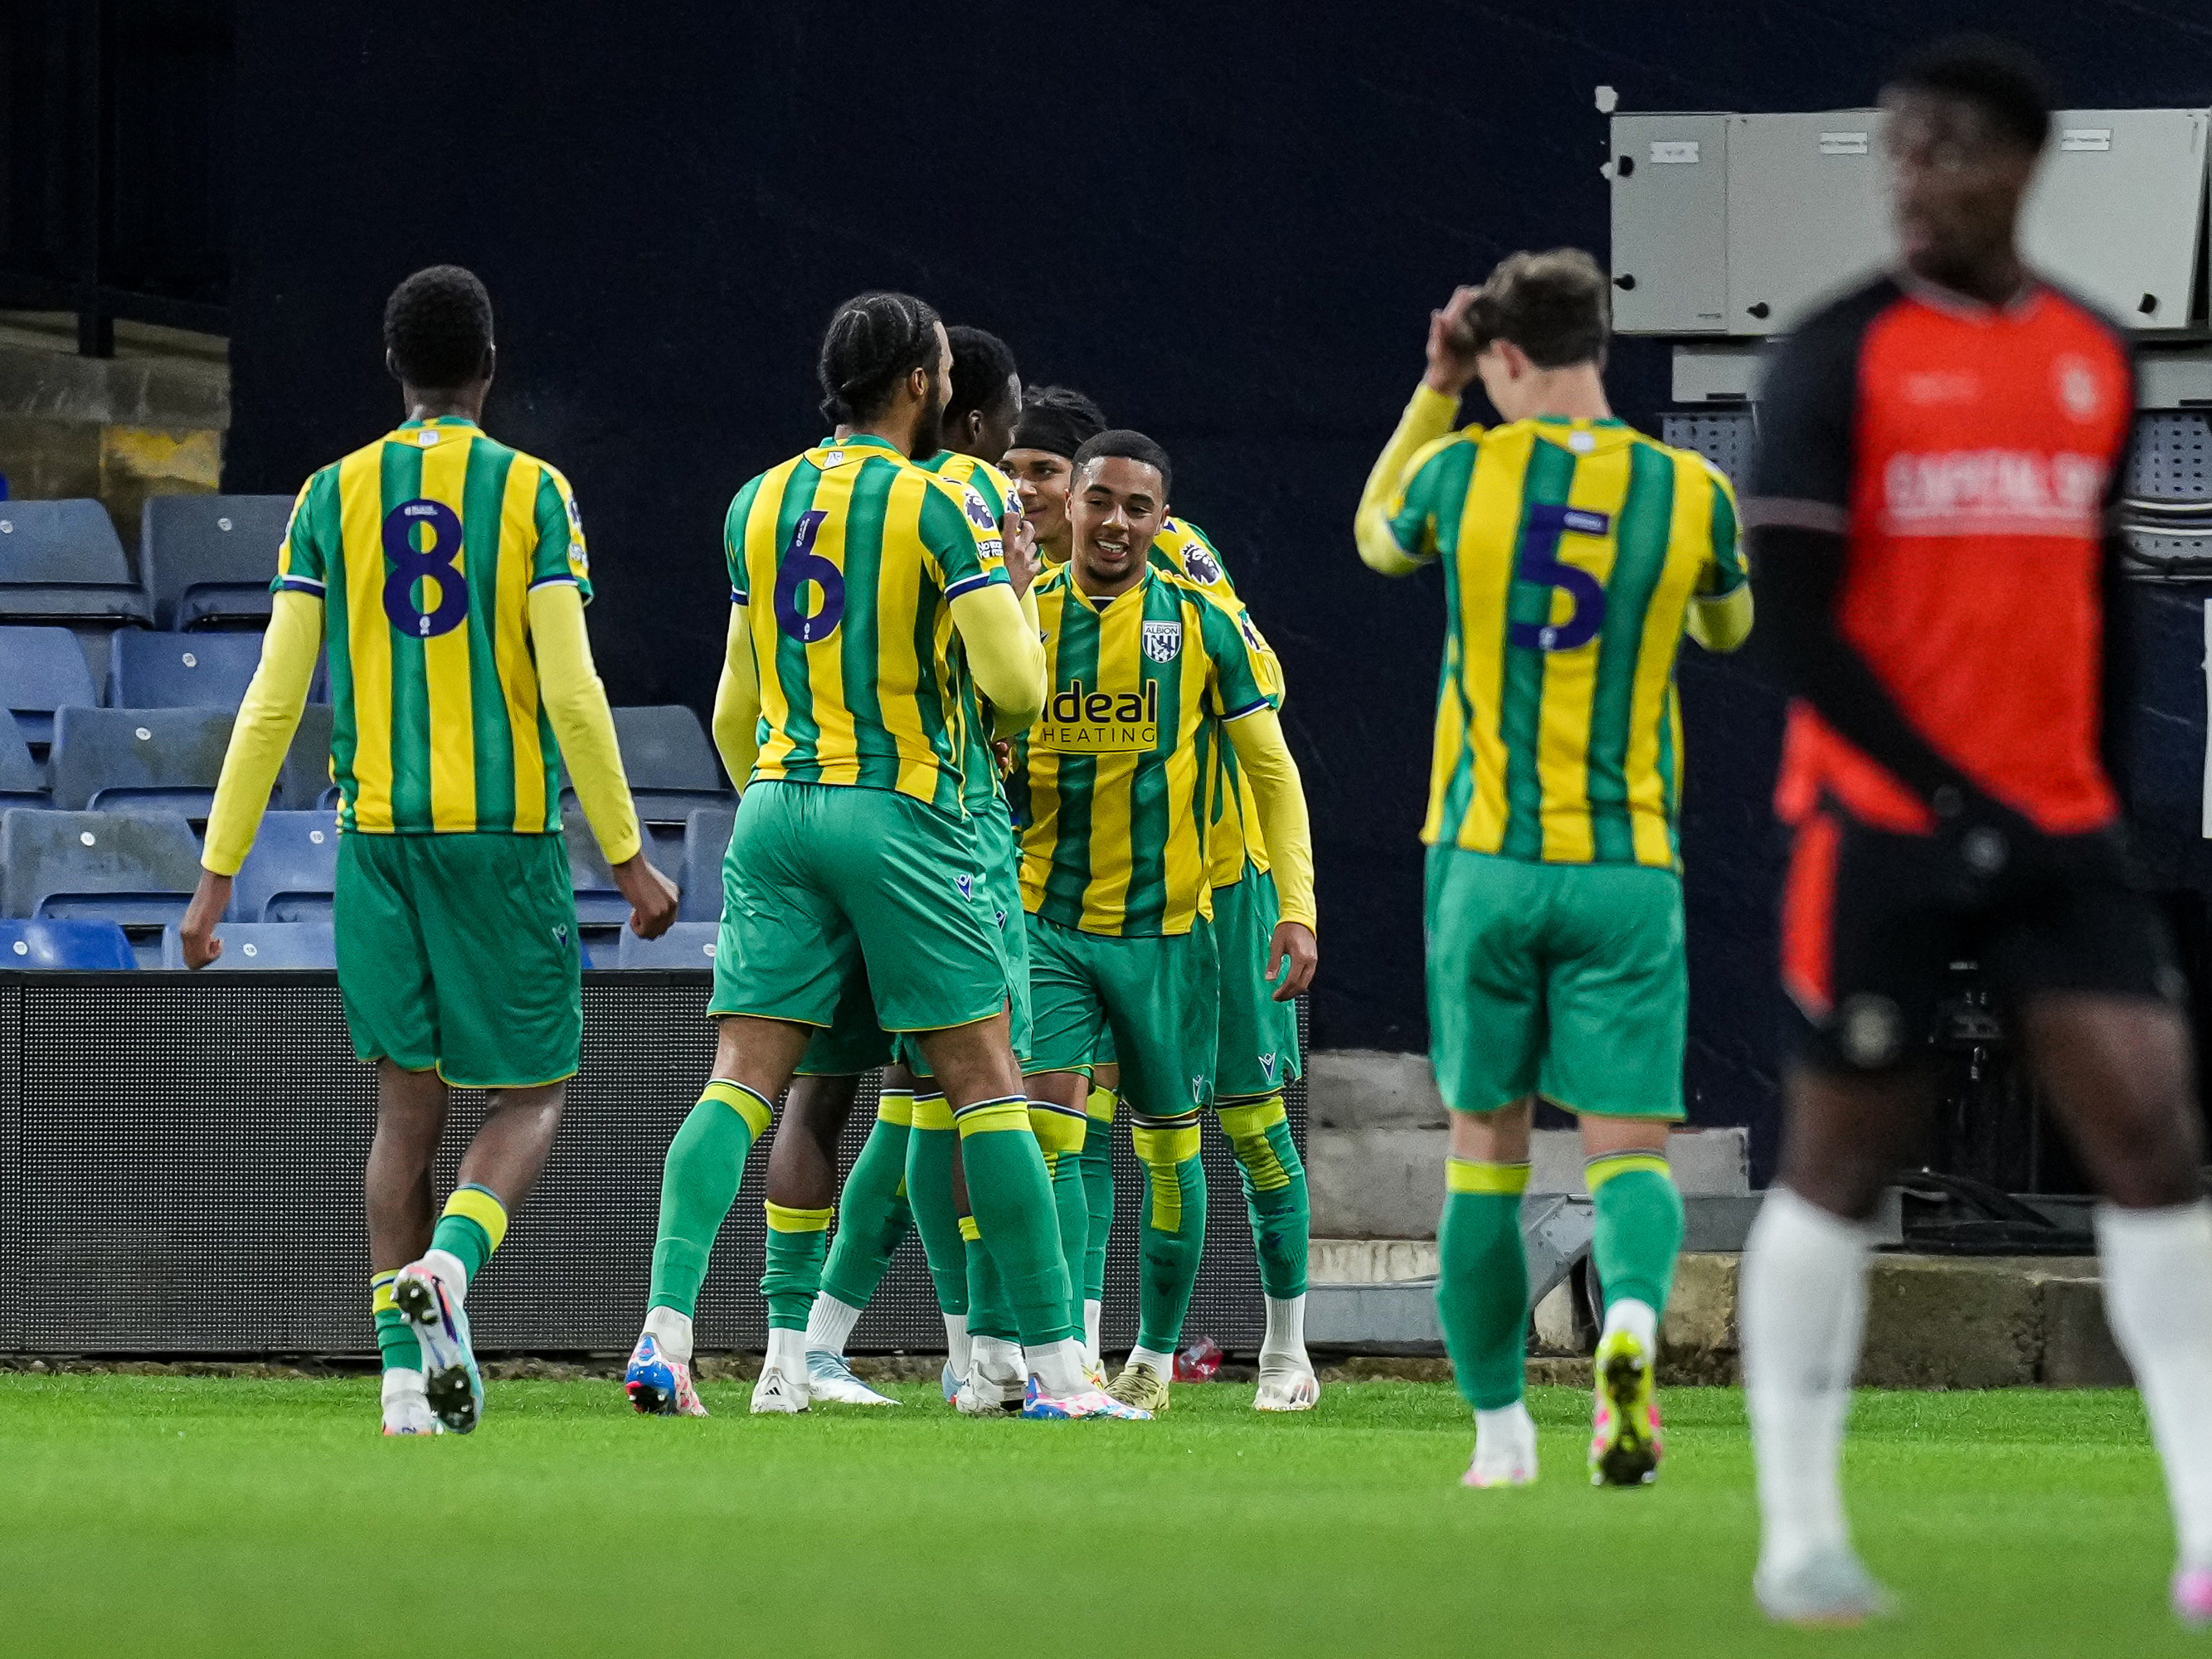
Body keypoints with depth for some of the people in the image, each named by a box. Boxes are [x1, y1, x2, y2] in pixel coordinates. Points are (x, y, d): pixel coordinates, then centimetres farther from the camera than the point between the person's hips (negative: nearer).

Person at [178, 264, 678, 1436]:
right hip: (506, 827, -2)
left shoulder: (333, 498, 5)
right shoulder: (532, 493, -2)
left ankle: (407, 1371, 1)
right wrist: (629, 858, 0)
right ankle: (448, 1261, -21)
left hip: (378, 828, 3)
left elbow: (275, 700, 1)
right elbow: (573, 693, -7)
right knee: (529, 1094, 8)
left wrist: (217, 876, 4)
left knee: (407, 1100, 9)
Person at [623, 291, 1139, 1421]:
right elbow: (1016, 689, -13)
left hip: (776, 809, 5)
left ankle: (664, 1333, -16)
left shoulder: (758, 504, 12)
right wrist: (1009, 606, 8)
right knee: (985, 1079, 3)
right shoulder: (942, 506, -7)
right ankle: (1053, 1363, 4)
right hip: (899, 813, -5)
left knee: (742, 1081, 0)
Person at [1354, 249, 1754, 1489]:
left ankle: (1500, 1427, 12)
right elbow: (1728, 628, 21)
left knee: (1487, 1147, 10)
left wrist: (1436, 388, 23)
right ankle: (1632, 1320, -33)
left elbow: (1378, 538, 21)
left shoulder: (1466, 469, -3)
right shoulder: (1691, 492, 0)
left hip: (1485, 861, 0)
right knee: (1629, 1144, -1)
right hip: (1627, 868, 0)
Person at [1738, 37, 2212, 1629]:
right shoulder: (1842, 358, -4)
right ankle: (1801, 1537, 12)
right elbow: (1793, 615, -9)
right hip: (1884, 823, -4)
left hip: (2058, 825, 4)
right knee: (1844, 1157, 3)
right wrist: (1941, 783, -13)